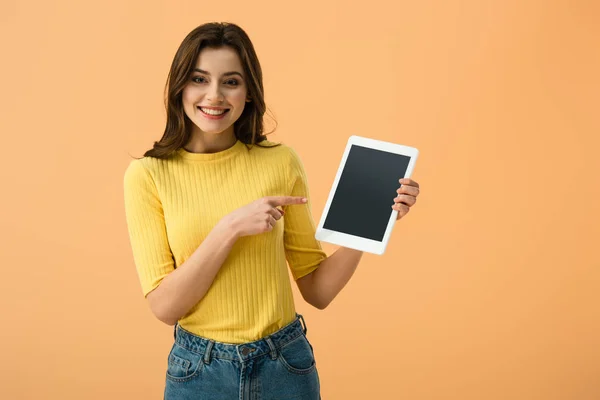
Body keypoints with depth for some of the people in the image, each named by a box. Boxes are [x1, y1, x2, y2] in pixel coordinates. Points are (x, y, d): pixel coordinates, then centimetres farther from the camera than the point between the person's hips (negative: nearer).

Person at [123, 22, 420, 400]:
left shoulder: (281, 162, -7)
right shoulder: (147, 174, -9)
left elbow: (316, 290, -1)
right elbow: (164, 305, -14)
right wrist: (231, 228, -23)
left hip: (285, 366, 1)